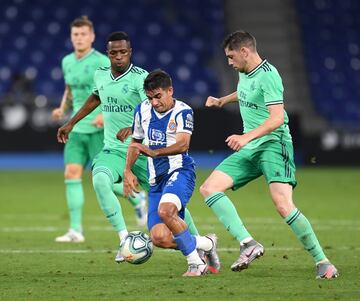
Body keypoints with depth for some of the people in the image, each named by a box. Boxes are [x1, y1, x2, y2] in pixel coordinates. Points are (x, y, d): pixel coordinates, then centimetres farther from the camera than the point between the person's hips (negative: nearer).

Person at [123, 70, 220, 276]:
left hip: (179, 172, -6)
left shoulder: (182, 111, -8)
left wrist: (155, 152, -38)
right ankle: (207, 244, 14)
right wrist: (128, 171, 13)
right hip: (156, 180, 6)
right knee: (160, 238, -11)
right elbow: (136, 142, 25)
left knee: (165, 210, -36)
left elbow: (182, 145, -24)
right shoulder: (143, 110, 9)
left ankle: (195, 263, -23)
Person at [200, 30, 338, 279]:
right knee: (209, 188, -6)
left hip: (273, 144, -9)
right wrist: (223, 100, 35)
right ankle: (249, 244, -17)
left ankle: (322, 261, -11)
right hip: (249, 149, 9)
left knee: (284, 206, -24)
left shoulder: (268, 75, -16)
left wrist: (247, 136, -36)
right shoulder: (245, 72, 12)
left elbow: (277, 117, -26)